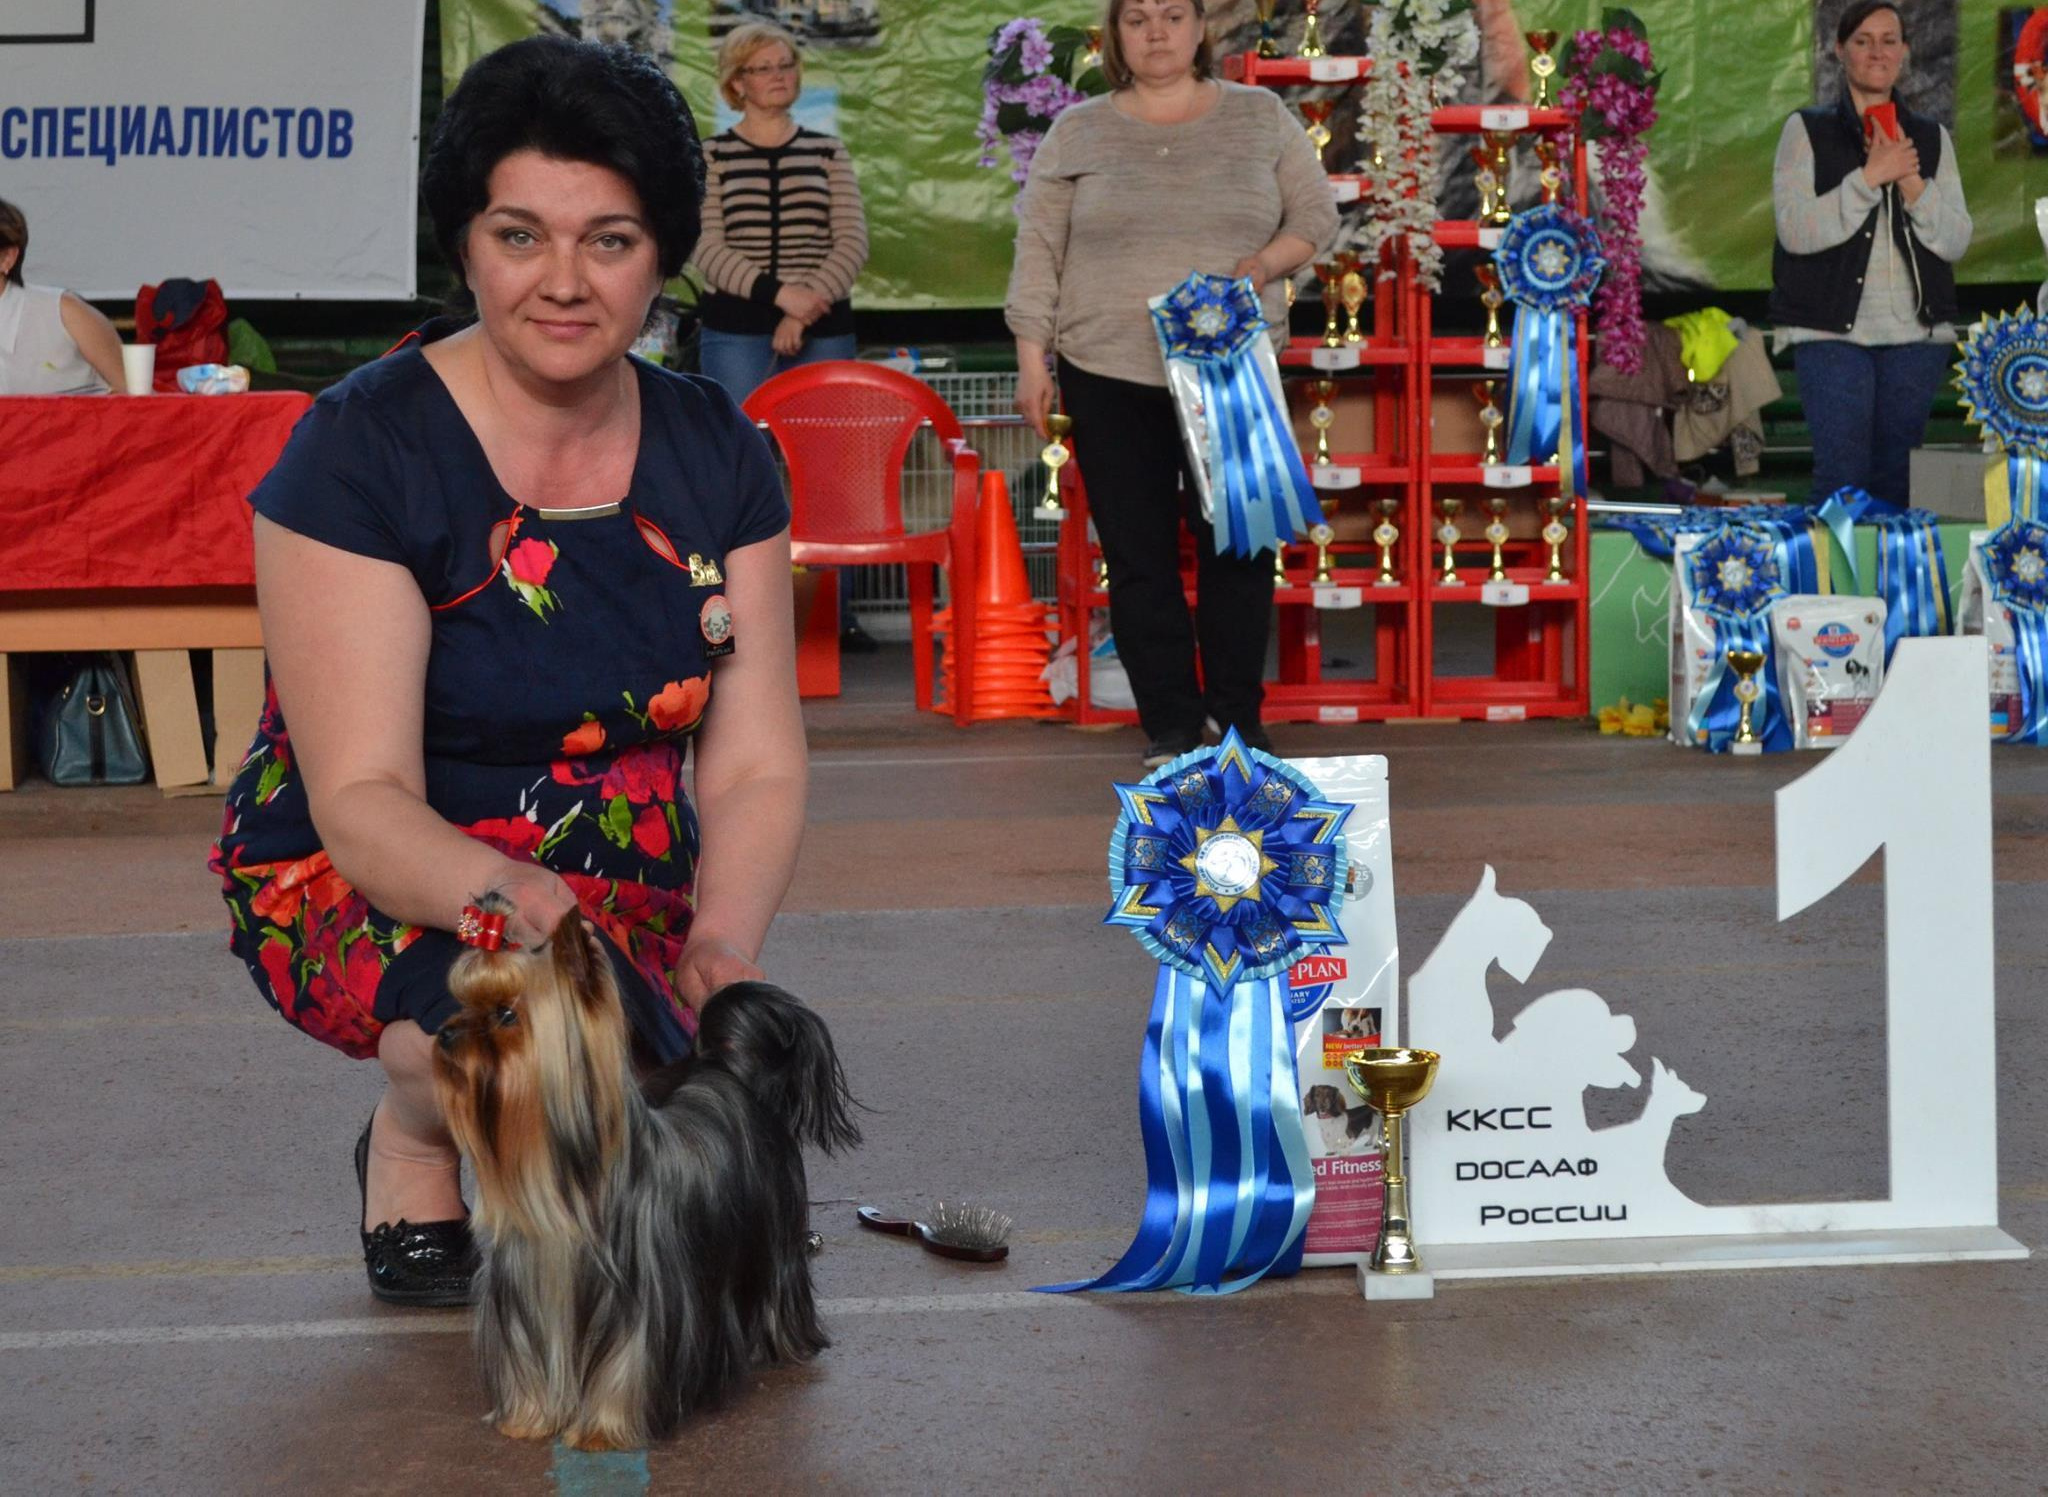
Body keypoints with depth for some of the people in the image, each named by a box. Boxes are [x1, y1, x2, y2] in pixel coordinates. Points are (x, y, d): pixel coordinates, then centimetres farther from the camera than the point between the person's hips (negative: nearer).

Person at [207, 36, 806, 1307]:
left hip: (620, 886, 5)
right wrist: (512, 898, -42)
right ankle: (413, 1146, -2)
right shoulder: (366, 449, -16)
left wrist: (726, 941, -25)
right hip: (368, 886, -5)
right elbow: (362, 800, -21)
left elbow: (755, 767, -4)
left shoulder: (715, 452, -1)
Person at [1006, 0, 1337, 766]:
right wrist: (1031, 360, -3)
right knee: (1138, 555, 3)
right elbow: (1039, 251, 4)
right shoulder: (1077, 133, 5)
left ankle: (1238, 717, 14)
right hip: (1110, 374, 0)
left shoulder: (1262, 118, 6)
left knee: (1238, 544, 1)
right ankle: (1169, 726, 11)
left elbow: (1315, 218, 7)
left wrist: (1259, 266, -13)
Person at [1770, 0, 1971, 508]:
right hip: (1832, 332, -3)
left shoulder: (1931, 138, 13)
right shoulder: (1807, 130, 5)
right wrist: (1869, 177, -16)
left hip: (1916, 334, 3)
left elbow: (1956, 242, 6)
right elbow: (1795, 231, -8)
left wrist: (1912, 183, -10)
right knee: (1842, 476, -10)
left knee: (1897, 480, 3)